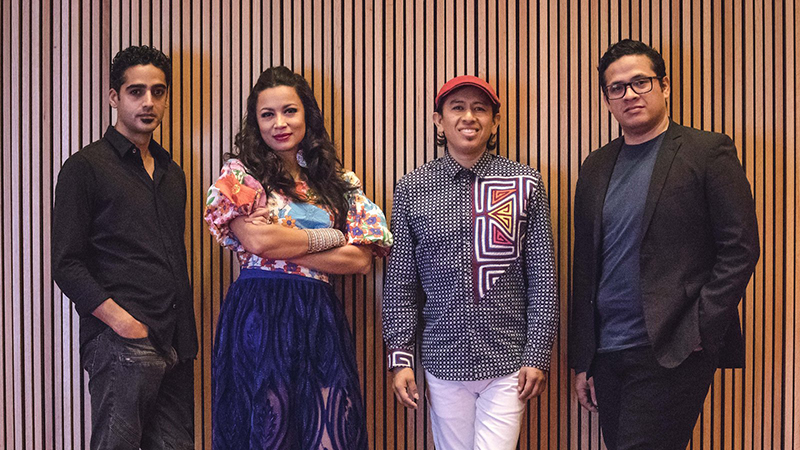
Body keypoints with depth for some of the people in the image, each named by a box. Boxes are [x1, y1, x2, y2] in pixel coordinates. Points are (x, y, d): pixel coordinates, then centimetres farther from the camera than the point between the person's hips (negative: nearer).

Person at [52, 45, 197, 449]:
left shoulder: (172, 173, 19)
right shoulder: (86, 167, -2)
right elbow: (67, 266, -8)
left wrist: (186, 337, 13)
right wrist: (124, 323, -16)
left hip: (175, 345, 6)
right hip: (121, 343, -6)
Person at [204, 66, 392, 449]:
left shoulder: (337, 182, 13)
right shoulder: (240, 173, 6)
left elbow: (361, 260, 2)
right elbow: (255, 240, -11)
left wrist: (284, 244, -6)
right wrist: (329, 237, -3)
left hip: (321, 317, 3)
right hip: (259, 314, -2)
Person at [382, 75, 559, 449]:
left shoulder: (525, 184, 1)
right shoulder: (412, 189, 2)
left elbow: (543, 279, 2)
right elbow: (399, 284, 5)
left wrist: (538, 356, -2)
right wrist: (400, 357, 0)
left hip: (508, 362, -1)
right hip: (444, 362, 1)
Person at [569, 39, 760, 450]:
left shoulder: (707, 151, -1)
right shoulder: (596, 166, 14)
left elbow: (740, 247, -5)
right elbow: (585, 266, 14)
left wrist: (699, 329, -12)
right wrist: (582, 360, 11)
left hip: (674, 352, -5)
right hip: (608, 354, 6)